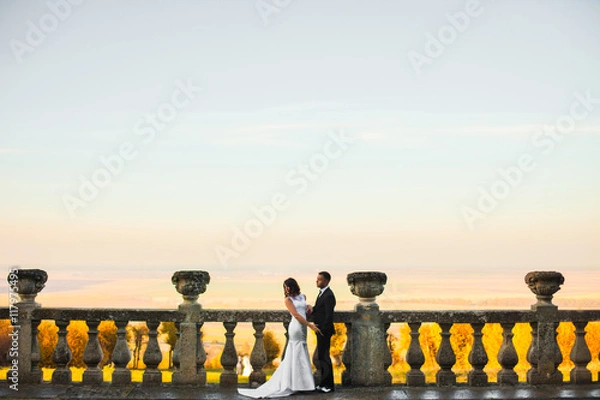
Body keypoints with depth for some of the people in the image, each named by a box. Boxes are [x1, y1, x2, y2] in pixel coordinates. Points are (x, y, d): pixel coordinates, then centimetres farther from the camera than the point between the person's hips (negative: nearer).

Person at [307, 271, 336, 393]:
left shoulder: (329, 296, -19)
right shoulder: (322, 293, 12)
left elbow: (329, 315, -21)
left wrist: (323, 331, -19)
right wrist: (312, 309, -6)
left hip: (324, 331, -10)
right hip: (320, 329, 10)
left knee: (324, 357, -5)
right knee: (322, 356, 14)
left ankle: (329, 385, 2)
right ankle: (325, 383, 21)